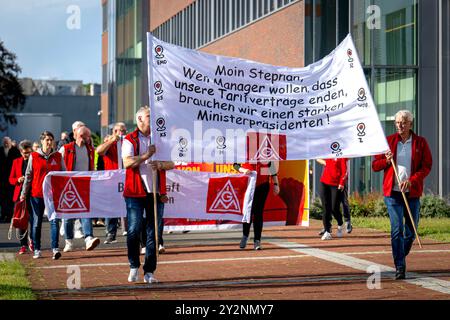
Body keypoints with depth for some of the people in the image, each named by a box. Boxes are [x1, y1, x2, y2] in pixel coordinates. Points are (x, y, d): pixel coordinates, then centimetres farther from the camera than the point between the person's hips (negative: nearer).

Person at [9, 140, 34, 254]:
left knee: (33, 219, -9)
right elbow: (11, 179, 13)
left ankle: (32, 242, 8)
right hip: (20, 194, 3)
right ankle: (23, 245, 9)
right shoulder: (16, 162, 11)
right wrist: (18, 180, -9)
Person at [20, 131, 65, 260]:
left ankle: (55, 249, -12)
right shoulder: (34, 156, 3)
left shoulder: (58, 156, 6)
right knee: (37, 222, 7)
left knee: (54, 221, -9)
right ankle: (37, 250, 16)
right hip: (37, 194, 0)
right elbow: (28, 175, 6)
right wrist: (24, 193, 4)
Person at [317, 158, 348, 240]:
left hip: (336, 185, -5)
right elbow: (318, 158, 28)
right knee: (326, 208, 0)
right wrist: (323, 162, 11)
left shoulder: (342, 156, -5)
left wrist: (342, 183, -17)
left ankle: (340, 225, 29)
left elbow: (344, 170, -10)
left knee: (334, 208, -2)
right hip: (324, 183, 5)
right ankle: (327, 232, 1)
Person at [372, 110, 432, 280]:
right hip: (392, 192, -1)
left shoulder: (420, 142, 4)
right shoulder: (388, 141, 6)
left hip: (412, 193, 1)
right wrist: (387, 161, -11)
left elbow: (426, 167, -1)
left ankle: (401, 257, 35)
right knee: (397, 229, -9)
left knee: (411, 231, 9)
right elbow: (375, 165, 10)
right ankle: (400, 267, -7)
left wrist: (411, 181, -15)